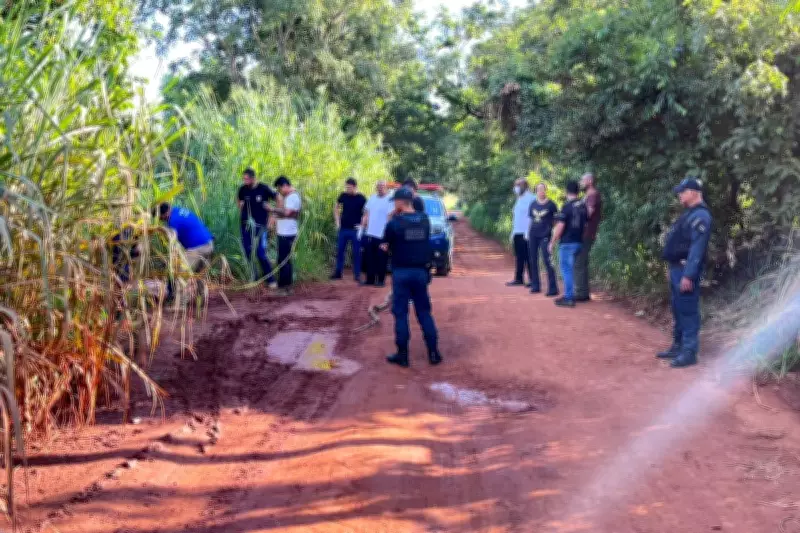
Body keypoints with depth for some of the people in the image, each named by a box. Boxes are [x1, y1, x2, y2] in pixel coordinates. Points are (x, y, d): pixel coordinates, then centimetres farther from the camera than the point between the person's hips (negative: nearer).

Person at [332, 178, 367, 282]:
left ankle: (357, 275, 9)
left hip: (355, 229, -3)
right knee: (340, 251, 8)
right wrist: (337, 221, 8)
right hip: (343, 229, 3)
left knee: (356, 253, 2)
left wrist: (362, 225, -12)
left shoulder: (361, 198, -8)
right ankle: (338, 272, 18)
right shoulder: (343, 196, 2)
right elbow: (336, 208, 16)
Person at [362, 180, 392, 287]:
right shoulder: (372, 198, 12)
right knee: (370, 258, 8)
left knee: (381, 259, 1)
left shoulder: (388, 201, -6)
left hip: (381, 235, -5)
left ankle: (381, 280, 8)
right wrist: (362, 225, 7)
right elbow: (366, 214, 17)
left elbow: (390, 217, -9)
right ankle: (370, 279, 15)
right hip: (369, 233, 5)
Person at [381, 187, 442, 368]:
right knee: (424, 312, 11)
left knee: (400, 313, 4)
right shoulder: (424, 220, 2)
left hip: (401, 272, -4)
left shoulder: (394, 223, -12)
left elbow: (386, 246, -3)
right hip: (420, 271, 4)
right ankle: (433, 353, 10)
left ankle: (402, 355, 7)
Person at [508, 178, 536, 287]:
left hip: (525, 233, -9)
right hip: (517, 233, 9)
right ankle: (519, 279, 15)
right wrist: (513, 232, 20)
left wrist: (528, 232, -20)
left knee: (528, 257, -5)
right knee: (519, 257, 11)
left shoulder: (531, 199, -10)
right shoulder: (519, 199, 18)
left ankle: (533, 279, 1)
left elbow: (531, 216, -16)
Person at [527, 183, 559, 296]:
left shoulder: (551, 204, -4)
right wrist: (527, 233, 12)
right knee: (533, 261, 8)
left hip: (545, 236, -5)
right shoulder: (533, 204, 9)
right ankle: (535, 286, 19)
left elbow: (556, 219, 1)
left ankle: (553, 288, -7)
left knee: (547, 261, -9)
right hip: (533, 235, 5)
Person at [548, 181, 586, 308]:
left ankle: (569, 298, -3)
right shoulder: (583, 207, 7)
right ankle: (569, 295, 20)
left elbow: (560, 226, -15)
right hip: (579, 242, 7)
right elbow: (585, 225, 14)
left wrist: (552, 243, -9)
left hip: (567, 243, -7)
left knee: (566, 270, -2)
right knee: (571, 269, 16)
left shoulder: (567, 207, -14)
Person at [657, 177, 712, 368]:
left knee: (688, 311, -7)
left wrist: (688, 275, -26)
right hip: (677, 268, 10)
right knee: (678, 310, 15)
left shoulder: (700, 216, -16)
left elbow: (697, 248, -22)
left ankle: (689, 352, -4)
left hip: (685, 269, -10)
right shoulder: (690, 214, 18)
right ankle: (678, 346, 24)